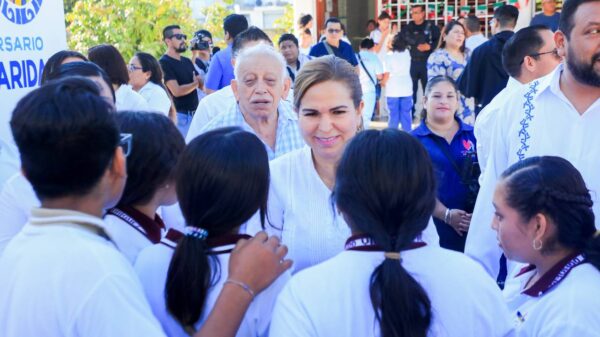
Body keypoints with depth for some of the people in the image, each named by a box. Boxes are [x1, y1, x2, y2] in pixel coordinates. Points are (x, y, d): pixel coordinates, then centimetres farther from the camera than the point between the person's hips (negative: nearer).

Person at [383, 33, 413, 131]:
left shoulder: (389, 56, -9)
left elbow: (387, 74, -9)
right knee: (406, 115, 7)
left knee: (393, 115, 2)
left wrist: (383, 83, 11)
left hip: (393, 90, -3)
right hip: (406, 89, 3)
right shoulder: (407, 54, 2)